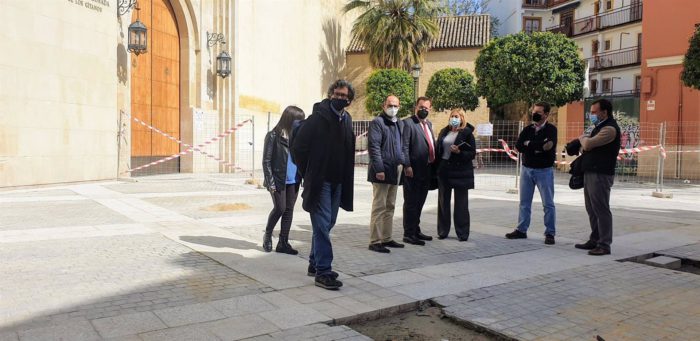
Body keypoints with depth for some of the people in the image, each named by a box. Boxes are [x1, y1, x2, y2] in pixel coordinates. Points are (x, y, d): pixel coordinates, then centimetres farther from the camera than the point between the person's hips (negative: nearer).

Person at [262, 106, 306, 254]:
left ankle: (283, 243, 15)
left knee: (289, 210, 6)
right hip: (278, 180, -5)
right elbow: (266, 161, -7)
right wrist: (270, 182, -13)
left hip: (293, 181, 5)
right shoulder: (273, 136, -6)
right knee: (280, 208, -6)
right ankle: (267, 235, 19)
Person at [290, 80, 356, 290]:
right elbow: (298, 147, -10)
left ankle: (315, 264, 28)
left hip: (337, 183, 7)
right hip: (319, 182, -7)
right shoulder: (317, 118, -10)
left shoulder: (347, 120, 10)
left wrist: (345, 179, 10)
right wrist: (308, 174, -5)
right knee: (322, 225, -7)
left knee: (327, 224, 14)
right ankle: (323, 272, -2)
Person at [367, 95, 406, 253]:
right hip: (382, 171, -8)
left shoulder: (400, 123, 18)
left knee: (390, 207, 12)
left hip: (395, 170, 8)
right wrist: (379, 169, -20)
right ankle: (375, 241, 0)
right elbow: (374, 147, -14)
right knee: (379, 207, -6)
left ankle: (386, 238, 21)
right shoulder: (377, 122, -6)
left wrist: (402, 163, 9)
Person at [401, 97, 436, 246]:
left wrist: (433, 166, 13)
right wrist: (407, 166, -21)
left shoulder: (429, 124, 17)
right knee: (411, 203, -1)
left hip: (426, 171, 8)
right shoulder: (408, 123, -8)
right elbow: (404, 146, -14)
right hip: (413, 171, -8)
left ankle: (416, 230, 28)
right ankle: (408, 234, 6)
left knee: (419, 202, 17)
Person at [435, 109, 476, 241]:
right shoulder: (444, 132, 11)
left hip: (460, 172, -4)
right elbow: (438, 150, 13)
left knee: (461, 204, 2)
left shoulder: (467, 133, -3)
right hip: (444, 170, 5)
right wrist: (436, 168, 4)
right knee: (443, 202, 8)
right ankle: (442, 231, 18)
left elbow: (472, 154, -5)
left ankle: (462, 233, 11)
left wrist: (459, 152, -21)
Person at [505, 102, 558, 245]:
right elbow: (518, 146, -6)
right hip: (526, 169, 5)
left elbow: (549, 147, -22)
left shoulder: (551, 129, -5)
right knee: (524, 202, 11)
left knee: (548, 204, 1)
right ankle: (521, 230, 19)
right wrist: (538, 147, -14)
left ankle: (550, 233, 8)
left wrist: (529, 145, -12)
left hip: (544, 170, -5)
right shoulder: (527, 129, 8)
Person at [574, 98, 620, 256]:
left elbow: (588, 144, -20)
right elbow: (588, 147, 23)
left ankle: (604, 245, -1)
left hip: (600, 175, -10)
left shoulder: (610, 128, -14)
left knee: (601, 209, -6)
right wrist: (584, 140, 3)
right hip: (590, 172, 10)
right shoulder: (600, 126, 20)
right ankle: (595, 240, 23)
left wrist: (582, 138, 1)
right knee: (592, 209, 14)